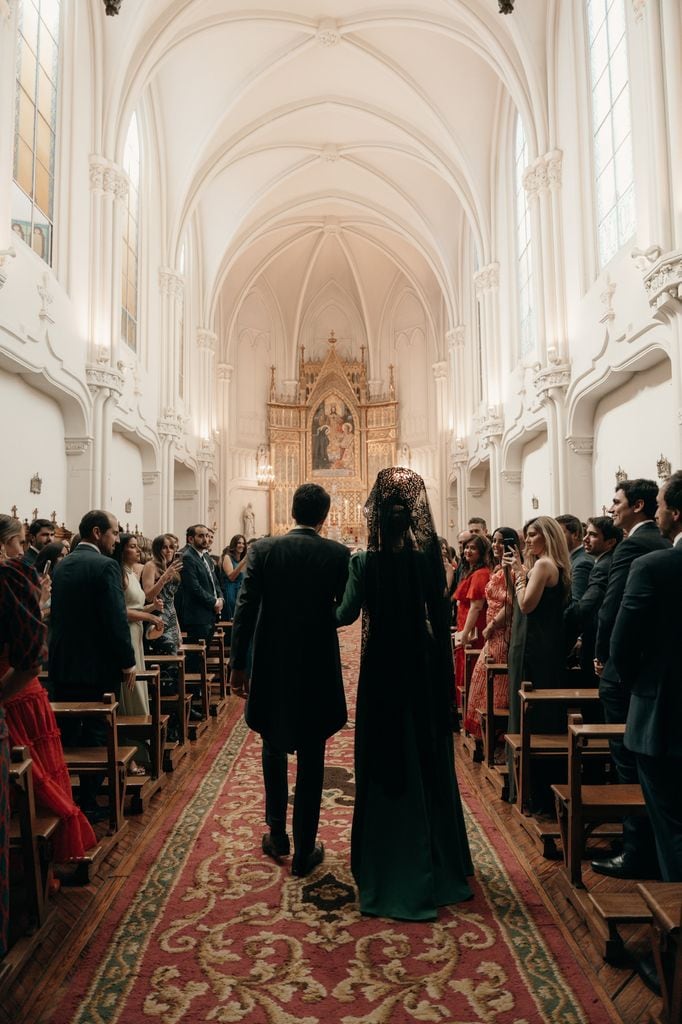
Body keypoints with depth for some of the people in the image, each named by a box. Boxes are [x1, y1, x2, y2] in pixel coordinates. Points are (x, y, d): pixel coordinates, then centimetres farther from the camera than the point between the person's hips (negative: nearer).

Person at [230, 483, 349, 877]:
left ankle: (277, 835, 31)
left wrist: (238, 664, -1)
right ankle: (305, 851, 19)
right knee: (310, 760, 10)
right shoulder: (339, 554, -7)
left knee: (274, 750, 22)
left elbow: (245, 608, -8)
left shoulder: (263, 549, -6)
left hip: (272, 667, 1)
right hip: (319, 669, -1)